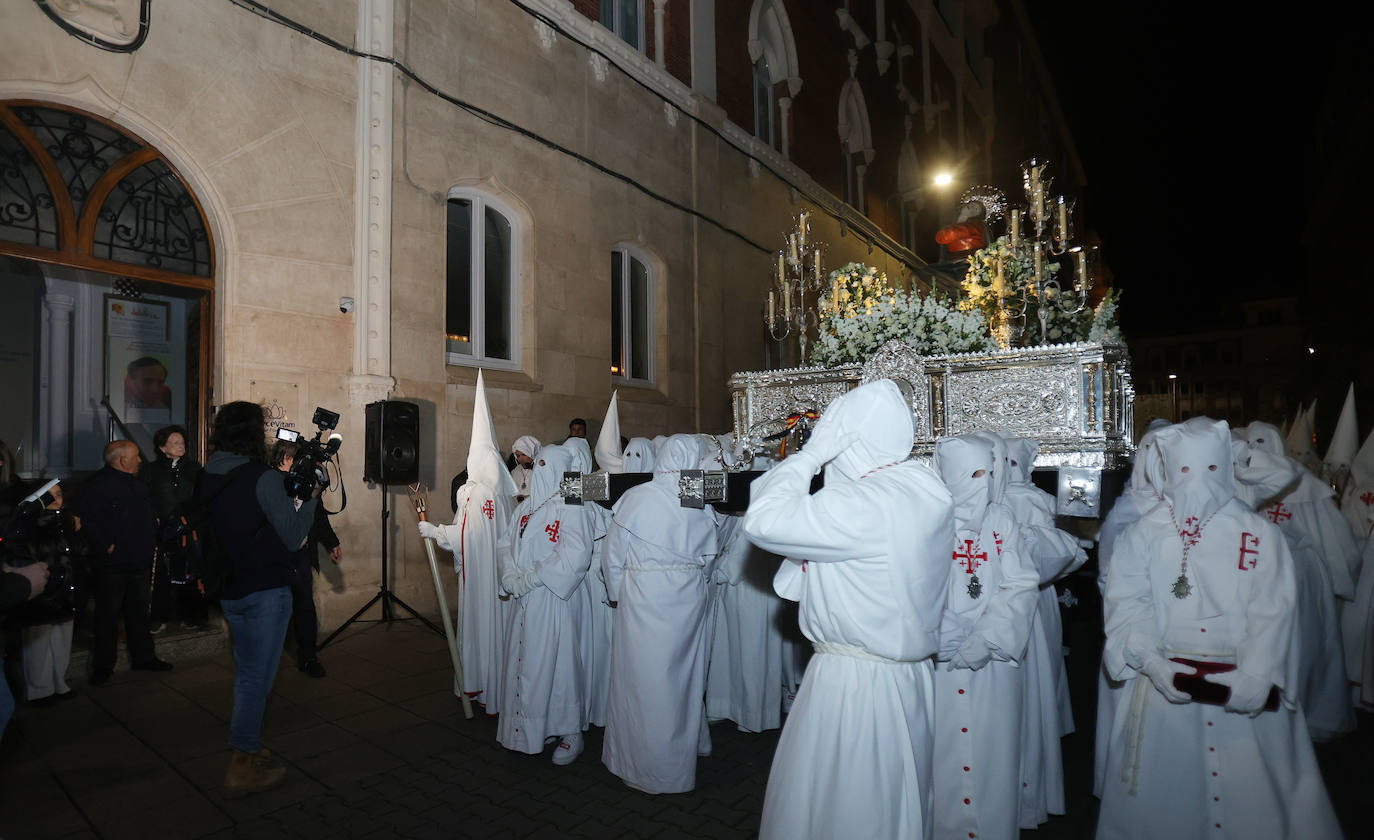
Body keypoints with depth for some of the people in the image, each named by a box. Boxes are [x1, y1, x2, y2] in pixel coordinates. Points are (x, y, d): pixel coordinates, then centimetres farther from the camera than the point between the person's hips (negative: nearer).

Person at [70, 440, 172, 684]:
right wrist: (105, 545, -20)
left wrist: (152, 542, 12)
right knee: (108, 615, 2)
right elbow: (82, 517, -19)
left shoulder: (139, 485, 15)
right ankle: (103, 666, 15)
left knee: (139, 613, 15)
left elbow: (150, 517, 24)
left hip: (140, 562, 7)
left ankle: (143, 657, 25)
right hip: (112, 564, -7)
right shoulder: (98, 484, -10)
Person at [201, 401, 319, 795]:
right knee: (258, 676, 2)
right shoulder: (264, 478, -19)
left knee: (245, 671, 21)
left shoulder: (207, 479, 4)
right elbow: (294, 537, -17)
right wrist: (311, 497, -6)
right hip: (265, 591, -8)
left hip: (229, 591, 8)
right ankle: (243, 767, 11)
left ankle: (247, 748, 34)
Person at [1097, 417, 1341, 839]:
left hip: (1245, 690, 1)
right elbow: (1126, 601, -4)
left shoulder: (1260, 534, 2)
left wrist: (1254, 678, -14)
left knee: (1249, 788, 9)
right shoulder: (1145, 532, 0)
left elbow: (1271, 612, -4)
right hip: (1165, 681, 0)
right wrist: (1152, 661, -17)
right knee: (1164, 791, 9)